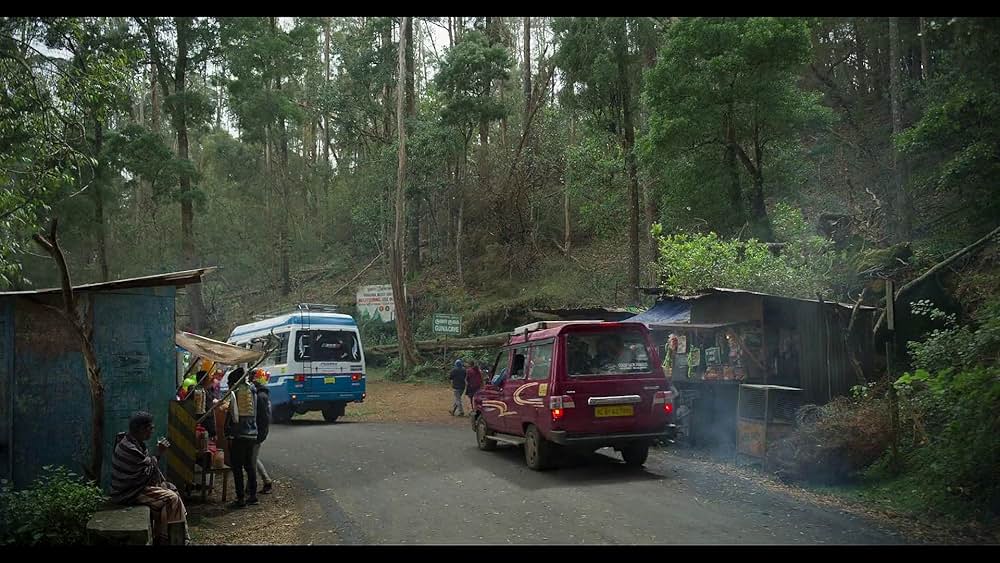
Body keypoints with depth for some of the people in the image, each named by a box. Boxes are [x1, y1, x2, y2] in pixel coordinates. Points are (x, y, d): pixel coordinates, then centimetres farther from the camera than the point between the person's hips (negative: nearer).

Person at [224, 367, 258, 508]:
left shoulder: (236, 392, -10)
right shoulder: (253, 391, 10)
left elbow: (233, 416, -13)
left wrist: (229, 433, -7)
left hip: (239, 435, -7)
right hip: (252, 434, 7)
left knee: (237, 467, -2)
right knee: (250, 465, 16)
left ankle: (240, 499, -2)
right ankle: (253, 495, 20)